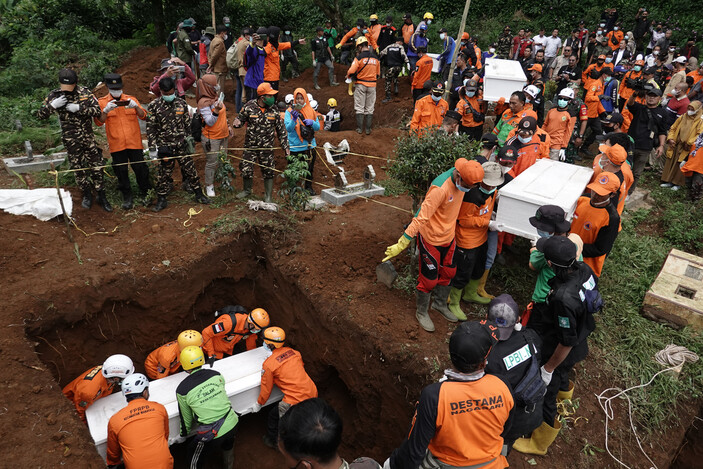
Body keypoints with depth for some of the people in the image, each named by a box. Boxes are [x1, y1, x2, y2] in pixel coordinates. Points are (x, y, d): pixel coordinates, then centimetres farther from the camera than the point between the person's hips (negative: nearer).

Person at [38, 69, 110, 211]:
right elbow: (40, 115, -2)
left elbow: (98, 111, -9)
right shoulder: (54, 95, -2)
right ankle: (87, 194, 25)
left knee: (96, 166, 2)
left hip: (88, 137, 0)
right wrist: (52, 105, -20)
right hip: (70, 139, 1)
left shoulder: (85, 92, -4)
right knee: (77, 167, 8)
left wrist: (79, 108, -22)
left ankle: (101, 196, 13)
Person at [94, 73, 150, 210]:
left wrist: (136, 106, -19)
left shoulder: (131, 99, 8)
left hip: (134, 142, 0)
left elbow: (143, 116, -1)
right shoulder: (102, 102, 5)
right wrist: (106, 110, -22)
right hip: (116, 144, 0)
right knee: (121, 171, 6)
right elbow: (99, 122, -6)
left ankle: (146, 193, 18)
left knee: (140, 168, 2)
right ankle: (126, 197, 18)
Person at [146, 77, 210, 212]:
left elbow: (187, 124, 11)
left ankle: (199, 195, 23)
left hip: (182, 145, 2)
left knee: (190, 169, 9)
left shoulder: (181, 103, 1)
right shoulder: (154, 106, -6)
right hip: (165, 146, -2)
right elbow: (150, 128, -4)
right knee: (164, 173, 8)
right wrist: (152, 148, -7)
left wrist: (190, 141, 13)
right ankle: (161, 200, 21)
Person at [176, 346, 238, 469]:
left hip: (213, 434, -5)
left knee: (194, 452, 25)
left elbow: (186, 417, 2)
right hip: (232, 424, 5)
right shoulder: (216, 375, -4)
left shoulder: (182, 390, -13)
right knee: (227, 445, 37)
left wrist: (185, 432, 21)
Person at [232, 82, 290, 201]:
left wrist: (286, 146, 2)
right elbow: (240, 118, 6)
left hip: (267, 147, 0)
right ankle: (247, 190, 32)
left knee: (268, 171, 5)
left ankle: (268, 196, 21)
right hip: (250, 145, 0)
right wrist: (237, 123, -19)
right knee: (246, 168, 6)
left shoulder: (273, 110, -3)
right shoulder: (249, 107, -8)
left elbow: (281, 129, 4)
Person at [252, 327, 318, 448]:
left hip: (296, 400, -5)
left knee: (274, 416, 23)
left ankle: (272, 441, 43)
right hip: (313, 393, 6)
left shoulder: (268, 364, -11)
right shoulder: (294, 352, 4)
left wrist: (259, 404, 16)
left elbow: (266, 389, 0)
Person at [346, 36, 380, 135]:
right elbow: (378, 74, 12)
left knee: (359, 108, 5)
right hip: (372, 85, 4)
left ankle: (359, 128, 5)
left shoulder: (359, 57, -11)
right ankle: (368, 129, 10)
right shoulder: (376, 58, 4)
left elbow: (351, 71, -16)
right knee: (369, 108, 9)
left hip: (361, 85, -4)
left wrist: (348, 76, 5)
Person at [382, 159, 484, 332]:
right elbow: (421, 217, -32)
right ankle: (422, 312, 32)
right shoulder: (441, 188, -33)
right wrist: (402, 244, -30)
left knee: (448, 272, 22)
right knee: (429, 279, 7)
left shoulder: (463, 179, -8)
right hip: (431, 239, -8)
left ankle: (440, 304, 47)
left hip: (448, 237, 8)